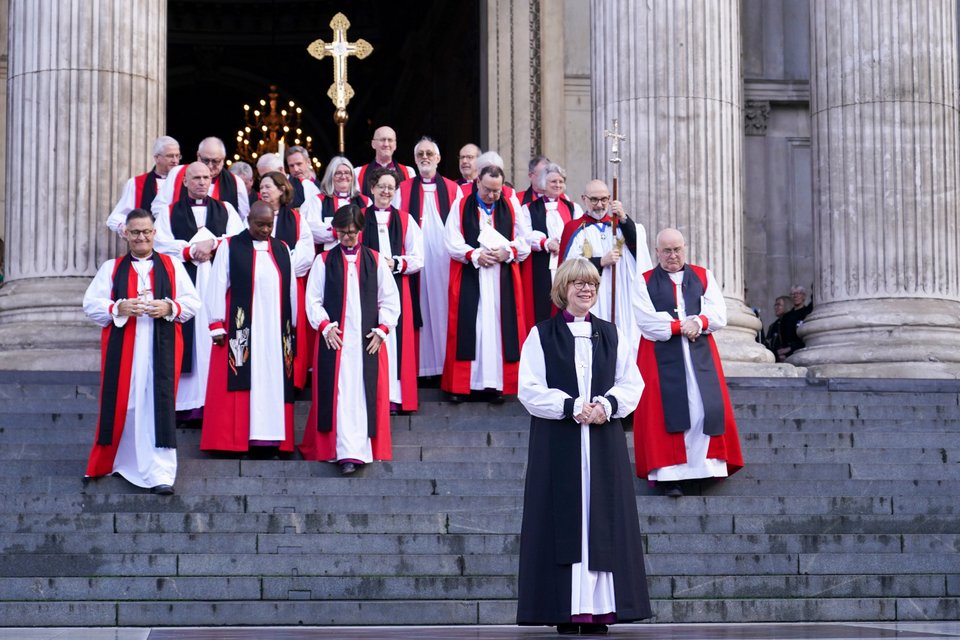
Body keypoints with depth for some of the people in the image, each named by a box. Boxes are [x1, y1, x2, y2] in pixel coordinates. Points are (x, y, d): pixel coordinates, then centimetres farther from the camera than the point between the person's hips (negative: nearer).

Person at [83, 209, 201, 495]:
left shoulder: (172, 266, 11)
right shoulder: (111, 268, 10)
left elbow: (192, 301, 7)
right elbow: (91, 304, 4)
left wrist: (170, 307, -12)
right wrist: (119, 308, -14)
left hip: (160, 349, -1)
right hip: (122, 349, 1)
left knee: (158, 406, -6)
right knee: (121, 405, 2)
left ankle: (160, 473, -8)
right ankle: (110, 462, 20)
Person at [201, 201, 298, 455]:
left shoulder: (282, 250, 13)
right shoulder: (230, 247, 2)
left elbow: (291, 289, 14)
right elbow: (217, 287, -2)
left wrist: (294, 327, 10)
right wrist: (217, 326, -7)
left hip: (275, 330, 4)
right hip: (240, 330, -4)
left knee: (273, 384, 1)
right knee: (238, 385, -5)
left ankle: (268, 439, 4)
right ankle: (232, 439, -2)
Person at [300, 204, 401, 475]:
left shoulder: (375, 260, 9)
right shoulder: (324, 261, 7)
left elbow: (390, 299, 9)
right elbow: (313, 299, 5)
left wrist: (382, 329, -1)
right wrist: (325, 326, -8)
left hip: (369, 339, 1)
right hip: (334, 337, -1)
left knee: (366, 394, -3)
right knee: (339, 394, -7)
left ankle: (360, 449, 0)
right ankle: (346, 452, -9)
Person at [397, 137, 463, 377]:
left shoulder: (452, 189, 10)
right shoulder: (404, 189, 10)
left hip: (444, 258, 0)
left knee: (443, 308, 0)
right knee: (420, 308, -2)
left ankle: (446, 363, 5)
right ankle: (420, 364, 1)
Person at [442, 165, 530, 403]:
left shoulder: (511, 208, 8)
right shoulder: (461, 207, 4)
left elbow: (524, 243, 8)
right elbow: (452, 242, -2)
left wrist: (507, 252, -11)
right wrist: (475, 255, -14)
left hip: (503, 279, 2)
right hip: (469, 278, -1)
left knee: (499, 326, -2)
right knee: (468, 327, -4)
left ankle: (496, 384, 2)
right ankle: (460, 384, 1)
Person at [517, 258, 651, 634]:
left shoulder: (611, 335, 13)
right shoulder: (542, 335, 4)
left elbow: (632, 384, 9)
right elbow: (530, 389, -3)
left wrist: (606, 404, -10)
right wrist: (572, 407, -15)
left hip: (604, 442, 3)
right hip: (557, 443, -3)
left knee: (603, 522, -1)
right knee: (564, 521, -5)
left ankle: (599, 610, 1)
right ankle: (567, 613, -4)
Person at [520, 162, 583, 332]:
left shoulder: (573, 208, 18)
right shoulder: (529, 209, 13)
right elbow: (525, 237, -1)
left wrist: (561, 243, -13)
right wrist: (546, 243, -16)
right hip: (540, 272, -1)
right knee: (541, 311, -7)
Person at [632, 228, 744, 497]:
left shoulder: (704, 277, 14)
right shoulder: (644, 282, 8)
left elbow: (719, 315, 3)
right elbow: (647, 321, -7)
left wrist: (698, 323, -15)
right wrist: (680, 327, -11)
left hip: (700, 355, 2)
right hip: (661, 358, -2)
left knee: (706, 408, -7)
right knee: (668, 411, -7)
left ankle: (708, 465, -3)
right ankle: (670, 473, -8)